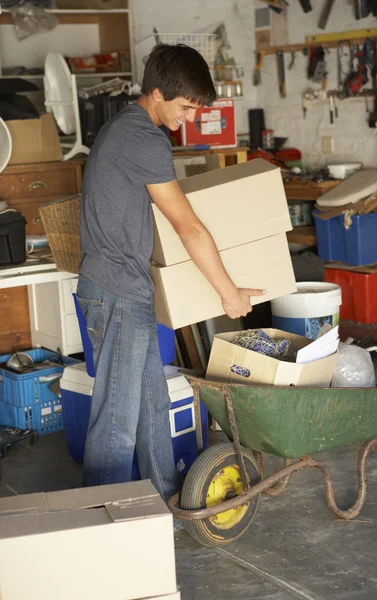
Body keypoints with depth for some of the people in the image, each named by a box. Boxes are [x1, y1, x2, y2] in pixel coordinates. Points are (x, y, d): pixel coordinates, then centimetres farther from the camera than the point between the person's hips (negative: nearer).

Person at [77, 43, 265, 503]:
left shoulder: (122, 128, 15)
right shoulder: (145, 140, -18)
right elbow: (189, 229, -15)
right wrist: (229, 293, -6)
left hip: (128, 292, 10)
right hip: (117, 293, -10)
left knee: (152, 401, 17)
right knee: (118, 416, -5)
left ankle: (165, 498, 29)